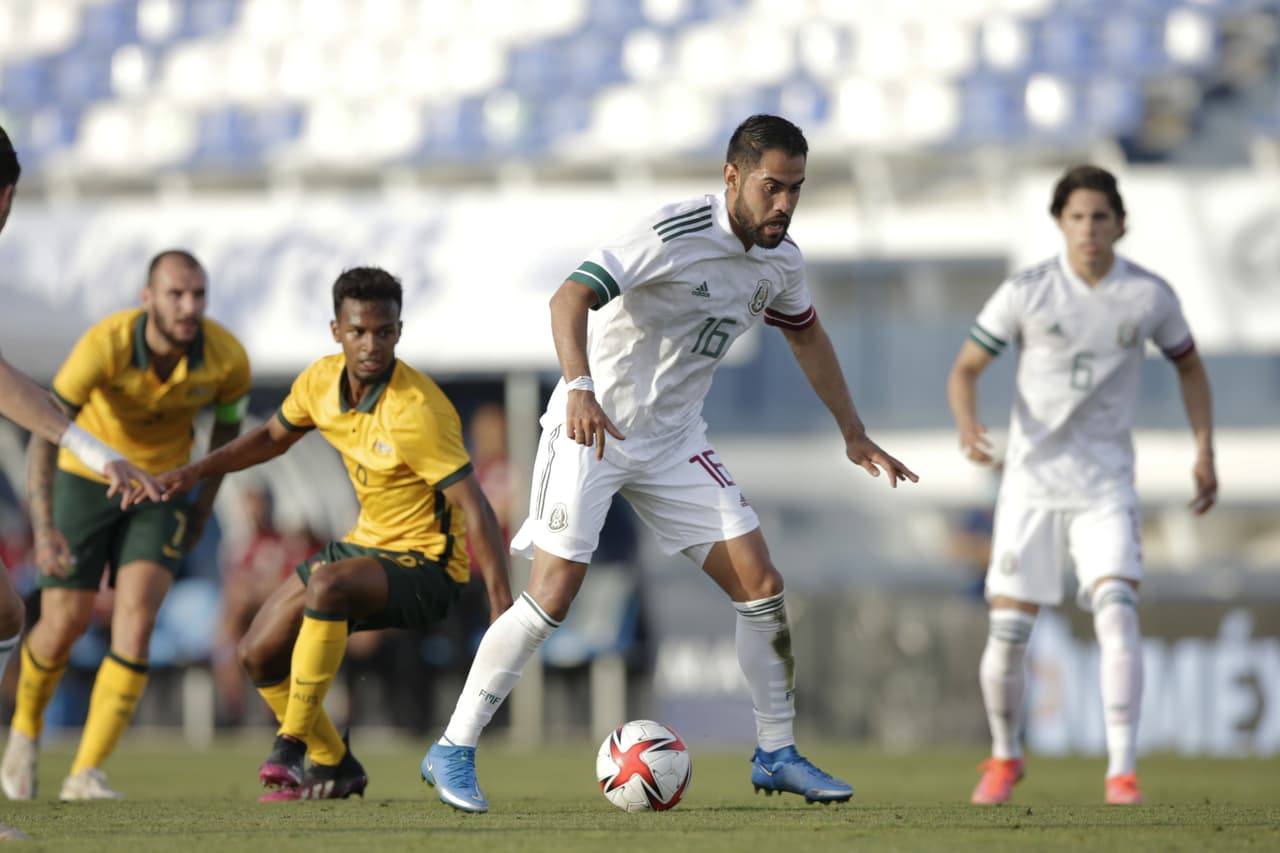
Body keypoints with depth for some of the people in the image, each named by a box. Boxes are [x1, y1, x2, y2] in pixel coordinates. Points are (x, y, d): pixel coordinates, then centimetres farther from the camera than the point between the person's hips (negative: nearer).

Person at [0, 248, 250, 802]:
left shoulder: (227, 357, -22)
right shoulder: (104, 345, -31)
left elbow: (227, 423, 2)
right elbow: (44, 436, -34)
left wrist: (204, 506, 8)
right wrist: (45, 529, -44)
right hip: (85, 479, -1)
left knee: (136, 620, -18)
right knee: (65, 624, 2)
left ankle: (86, 774, -14)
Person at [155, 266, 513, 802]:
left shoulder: (416, 411, -26)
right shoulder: (321, 381, -4)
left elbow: (473, 507, -26)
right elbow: (273, 436, 17)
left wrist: (503, 610, -33)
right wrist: (196, 472, 5)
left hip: (425, 566, -8)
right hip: (367, 542, 8)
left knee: (326, 584, -36)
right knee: (260, 654, 5)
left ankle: (293, 746, -24)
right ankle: (335, 767, 25)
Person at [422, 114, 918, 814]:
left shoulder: (780, 260, 1)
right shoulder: (676, 234, -22)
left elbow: (806, 336, 22)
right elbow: (571, 297, -31)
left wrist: (854, 435, 22)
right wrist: (580, 388, -47)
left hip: (674, 440, 7)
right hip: (593, 430, -7)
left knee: (761, 585, -2)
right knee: (553, 596, -15)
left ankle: (775, 755, 12)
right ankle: (452, 752, -4)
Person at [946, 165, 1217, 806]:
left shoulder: (1149, 296, -2)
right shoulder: (1025, 293, -6)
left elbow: (1189, 365, 16)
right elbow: (964, 369, 0)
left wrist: (1205, 452, 9)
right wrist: (967, 426, -21)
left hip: (1105, 487, 0)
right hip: (1031, 482, 0)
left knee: (1117, 613, -21)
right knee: (1007, 633, 0)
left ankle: (1121, 771, -19)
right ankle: (1005, 758, 26)